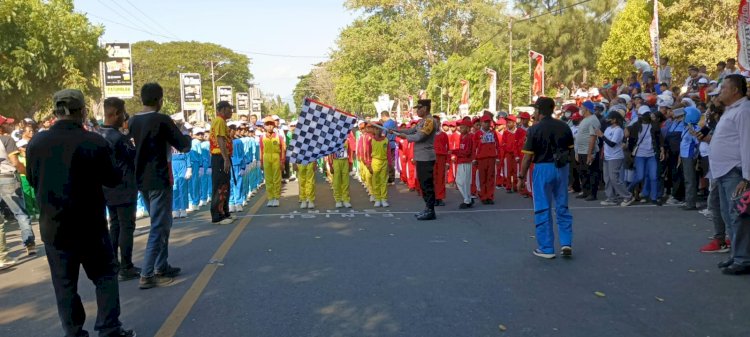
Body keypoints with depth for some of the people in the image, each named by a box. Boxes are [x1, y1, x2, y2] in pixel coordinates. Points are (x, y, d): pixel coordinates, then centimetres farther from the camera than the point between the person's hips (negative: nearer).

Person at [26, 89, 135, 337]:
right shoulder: (95, 142, -15)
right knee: (105, 275, 12)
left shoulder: (36, 143, -4)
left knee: (64, 283, 12)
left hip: (53, 226, 3)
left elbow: (32, 180, 10)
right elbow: (113, 179, -4)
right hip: (90, 225, -2)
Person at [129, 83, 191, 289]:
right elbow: (184, 146, -9)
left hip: (141, 180, 8)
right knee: (159, 227, -2)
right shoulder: (162, 120, -14)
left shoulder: (133, 121, 6)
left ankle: (161, 267, 26)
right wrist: (186, 136, 12)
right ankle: (147, 275, -3)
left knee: (161, 224, 19)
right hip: (158, 181, -7)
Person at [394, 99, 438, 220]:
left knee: (427, 184, -7)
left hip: (426, 158, -10)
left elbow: (419, 137, -20)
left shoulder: (429, 121, -15)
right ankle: (427, 208, 21)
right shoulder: (422, 121, 16)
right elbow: (411, 130, 15)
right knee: (423, 184, 14)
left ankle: (430, 211, -3)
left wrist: (404, 136, -7)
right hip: (421, 158, 10)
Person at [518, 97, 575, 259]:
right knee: (562, 207, 15)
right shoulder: (564, 126, 4)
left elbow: (527, 156, -10)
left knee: (543, 209, 5)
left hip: (543, 168, -4)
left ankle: (546, 248, 10)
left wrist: (521, 177, -2)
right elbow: (570, 150, 8)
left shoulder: (534, 129, -10)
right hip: (562, 168, 4)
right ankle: (566, 243, 11)